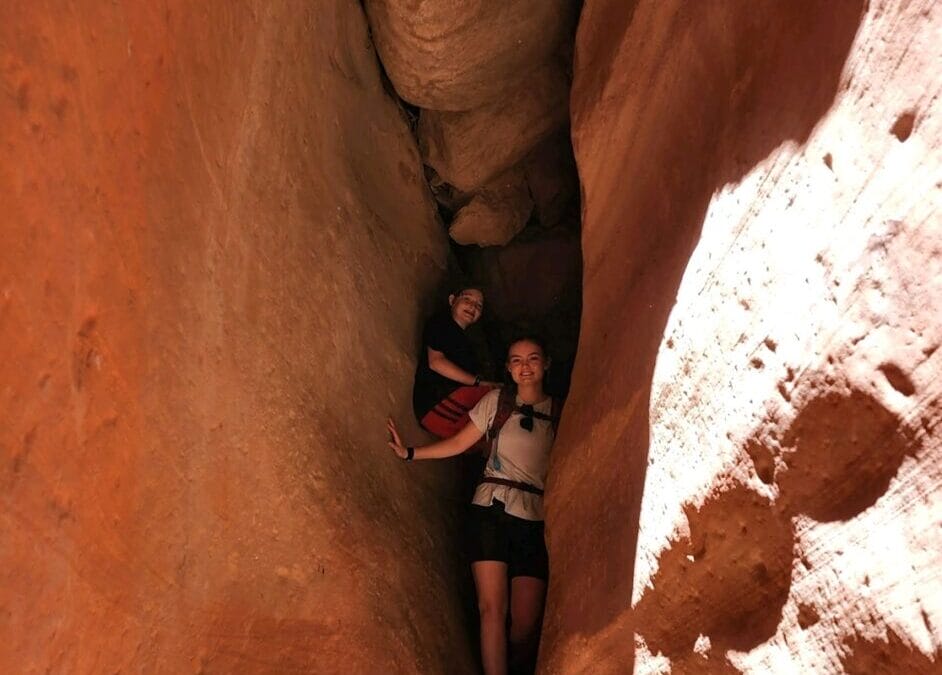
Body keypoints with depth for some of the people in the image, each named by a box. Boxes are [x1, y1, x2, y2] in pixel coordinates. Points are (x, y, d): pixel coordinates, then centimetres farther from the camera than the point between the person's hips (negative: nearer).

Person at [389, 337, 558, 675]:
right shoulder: (496, 400, 8)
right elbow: (459, 443, 10)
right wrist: (409, 452, 2)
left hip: (534, 520, 0)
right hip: (491, 510, 0)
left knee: (526, 623, -5)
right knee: (492, 607, -10)